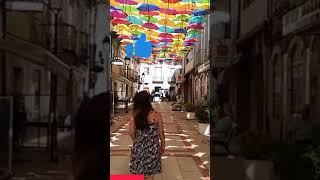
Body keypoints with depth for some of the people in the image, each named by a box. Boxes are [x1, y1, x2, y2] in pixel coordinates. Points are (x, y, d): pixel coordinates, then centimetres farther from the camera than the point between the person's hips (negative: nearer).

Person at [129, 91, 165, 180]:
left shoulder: (134, 116, -9)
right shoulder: (156, 115, -12)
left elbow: (132, 133, -7)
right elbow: (161, 133, -5)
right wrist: (163, 146, 10)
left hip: (138, 148, 1)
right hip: (152, 148, -1)